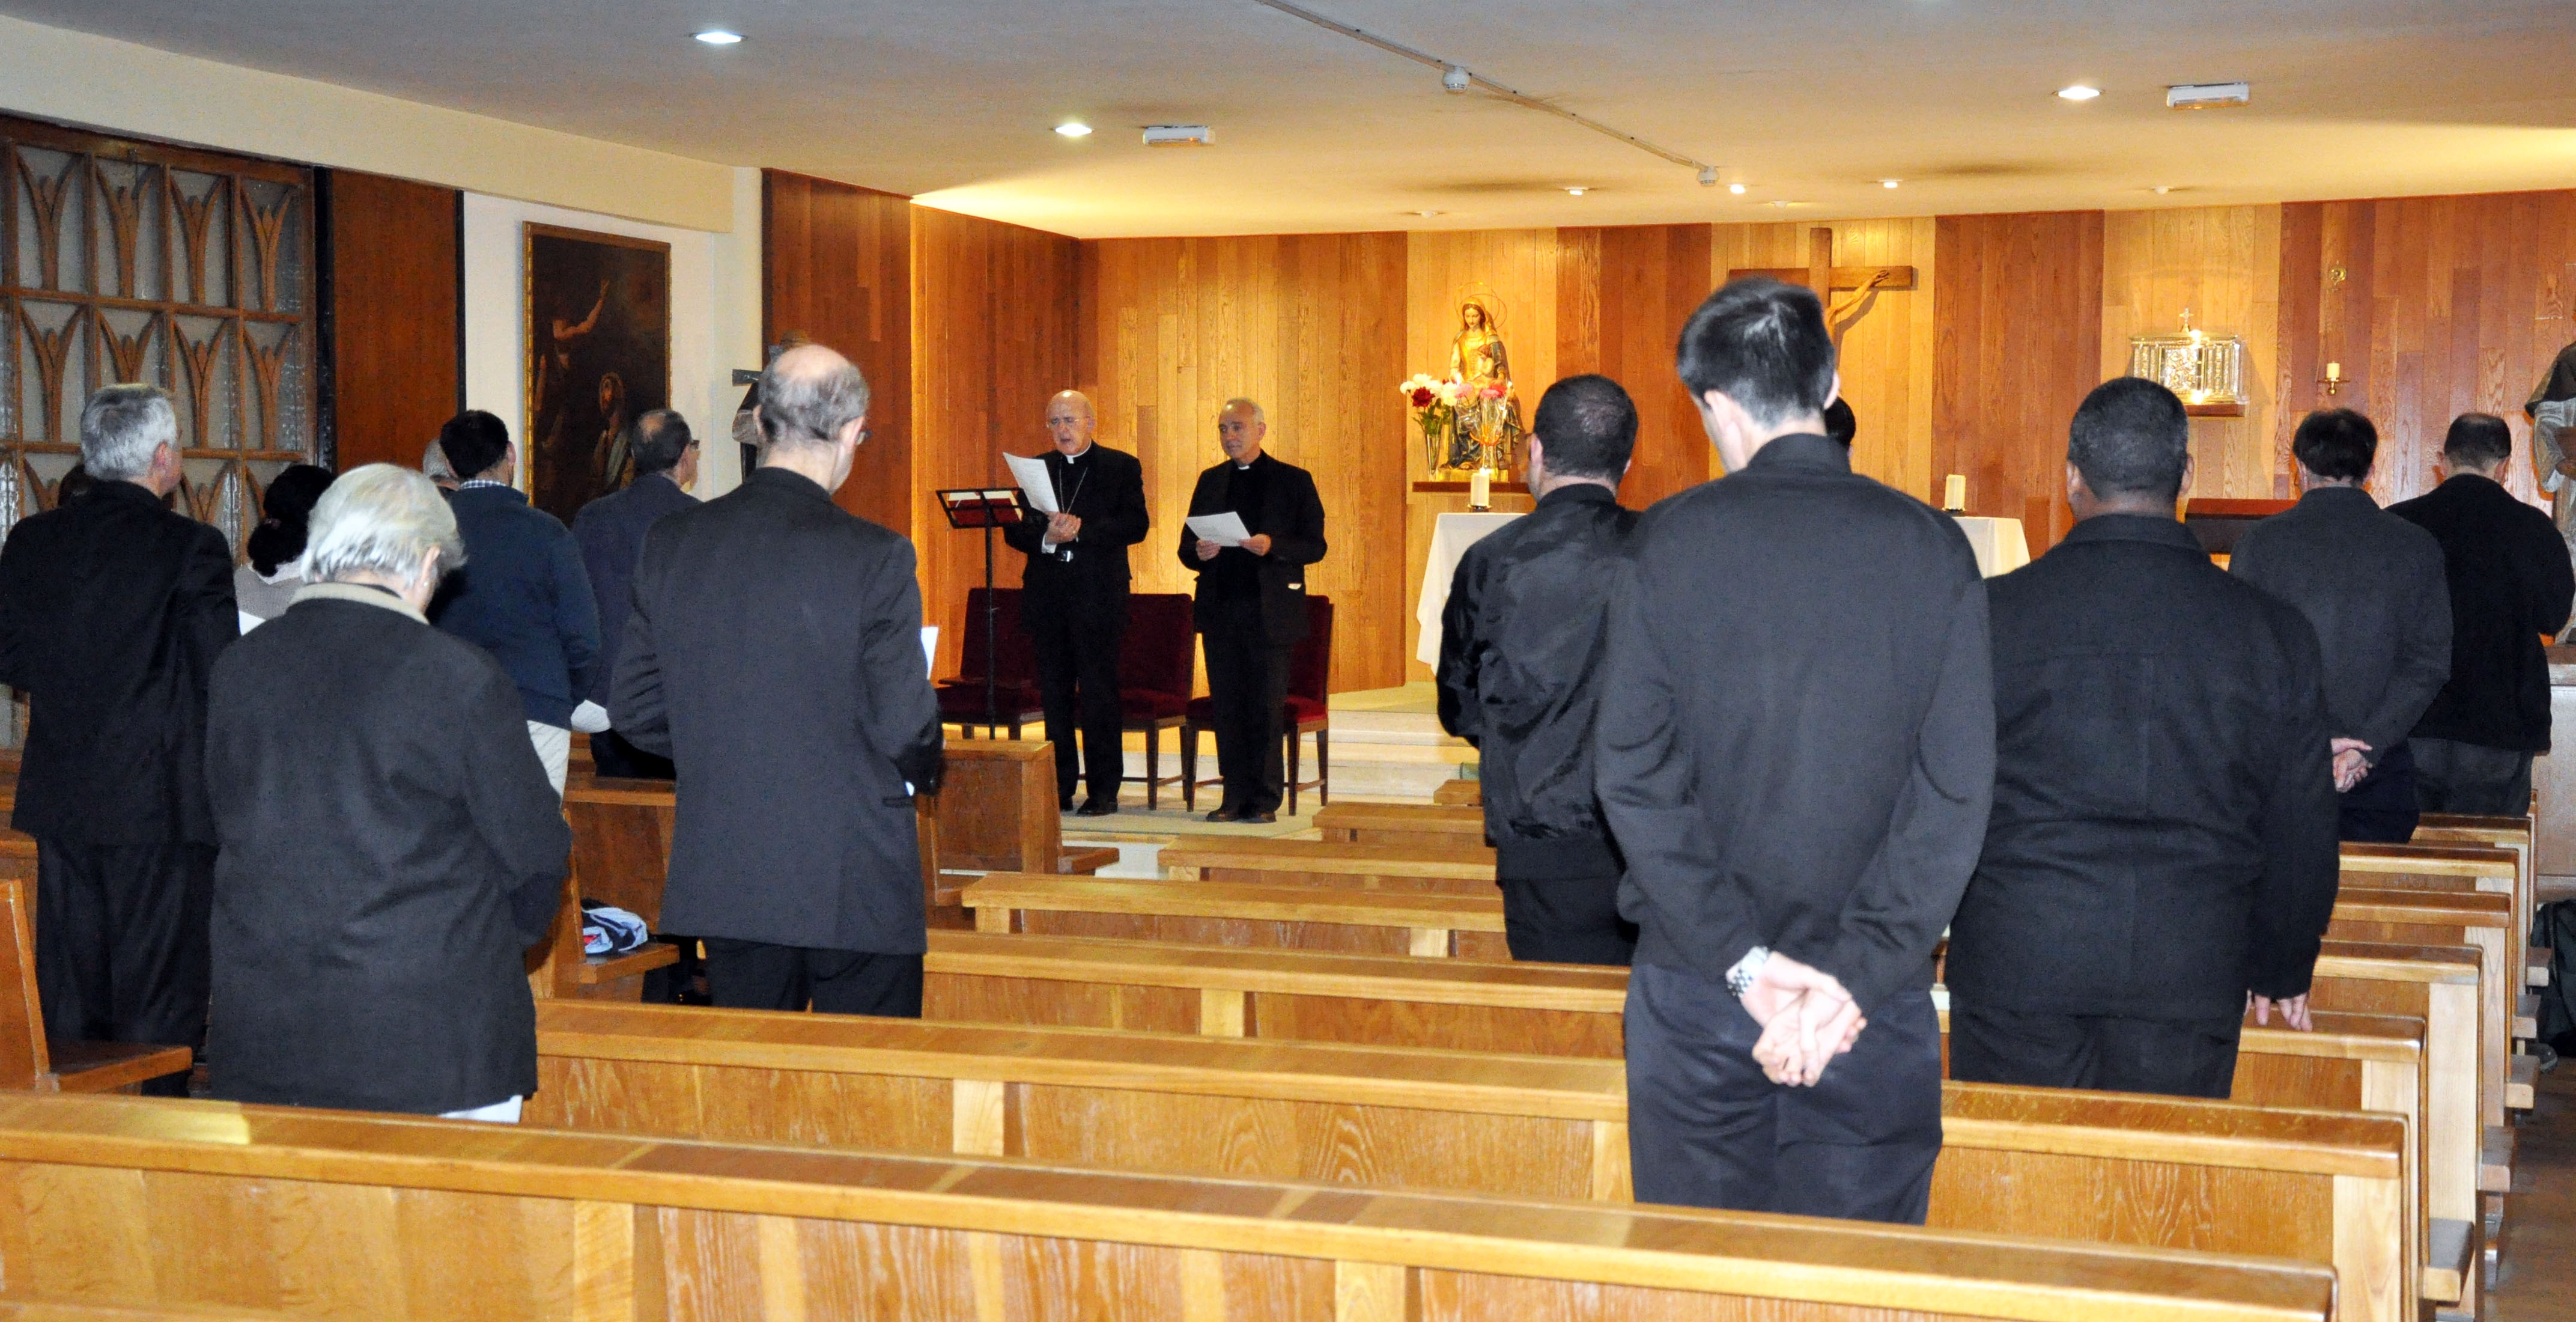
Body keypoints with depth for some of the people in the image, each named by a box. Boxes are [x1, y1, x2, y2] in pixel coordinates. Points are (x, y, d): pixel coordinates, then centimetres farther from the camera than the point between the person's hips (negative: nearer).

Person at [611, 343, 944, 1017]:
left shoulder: (671, 541, -1)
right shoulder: (874, 556, -15)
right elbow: (904, 727, -14)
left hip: (720, 879, 5)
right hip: (853, 885, -4)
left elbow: (635, 708, 5)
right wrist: (925, 768, 8)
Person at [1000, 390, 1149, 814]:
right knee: (1054, 693, 6)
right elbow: (1014, 530, 6)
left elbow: (1135, 525, -9)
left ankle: (1103, 791, 3)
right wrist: (1046, 537, -15)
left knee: (1098, 692, -3)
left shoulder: (1121, 468, 4)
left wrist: (1081, 528, -19)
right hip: (1046, 593, 4)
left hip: (1098, 593, -4)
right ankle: (1059, 788, 13)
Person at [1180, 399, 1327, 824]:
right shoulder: (1210, 481, 15)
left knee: (1267, 708, -3)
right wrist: (1199, 553, -8)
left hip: (1270, 611, -4)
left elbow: (1315, 546, -2)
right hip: (1219, 610, 4)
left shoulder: (1294, 481, 3)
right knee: (1227, 707, 5)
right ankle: (1235, 796, 11)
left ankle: (1264, 800, 4)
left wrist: (1272, 546, -18)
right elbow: (1187, 545, 15)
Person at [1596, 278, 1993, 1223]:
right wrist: (1856, 976, -11)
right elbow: (1956, 787, -8)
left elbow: (1633, 773, -8)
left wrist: (1741, 959, -9)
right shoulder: (1932, 549, -2)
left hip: (1695, 987, 0)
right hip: (1872, 1002, 1)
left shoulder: (1669, 541, -4)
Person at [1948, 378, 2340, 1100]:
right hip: (2191, 979, 1)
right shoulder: (2275, 631, 1)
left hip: (2016, 964, -1)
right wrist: (2280, 972, 22)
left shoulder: (1991, 612, -4)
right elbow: (2303, 828, 9)